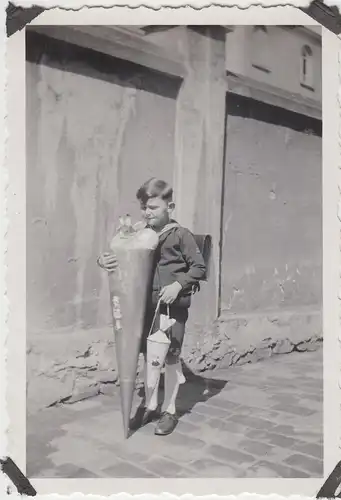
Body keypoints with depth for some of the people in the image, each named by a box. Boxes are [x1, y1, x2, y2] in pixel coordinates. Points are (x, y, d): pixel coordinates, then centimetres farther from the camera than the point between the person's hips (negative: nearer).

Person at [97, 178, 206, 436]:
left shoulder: (180, 235, -8)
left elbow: (200, 267, -7)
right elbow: (120, 257, 9)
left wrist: (178, 285, -18)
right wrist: (104, 260, -12)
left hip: (173, 306, -4)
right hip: (146, 304, 4)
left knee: (170, 357, 6)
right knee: (148, 355, 14)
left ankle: (169, 411, 22)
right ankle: (149, 406, 30)